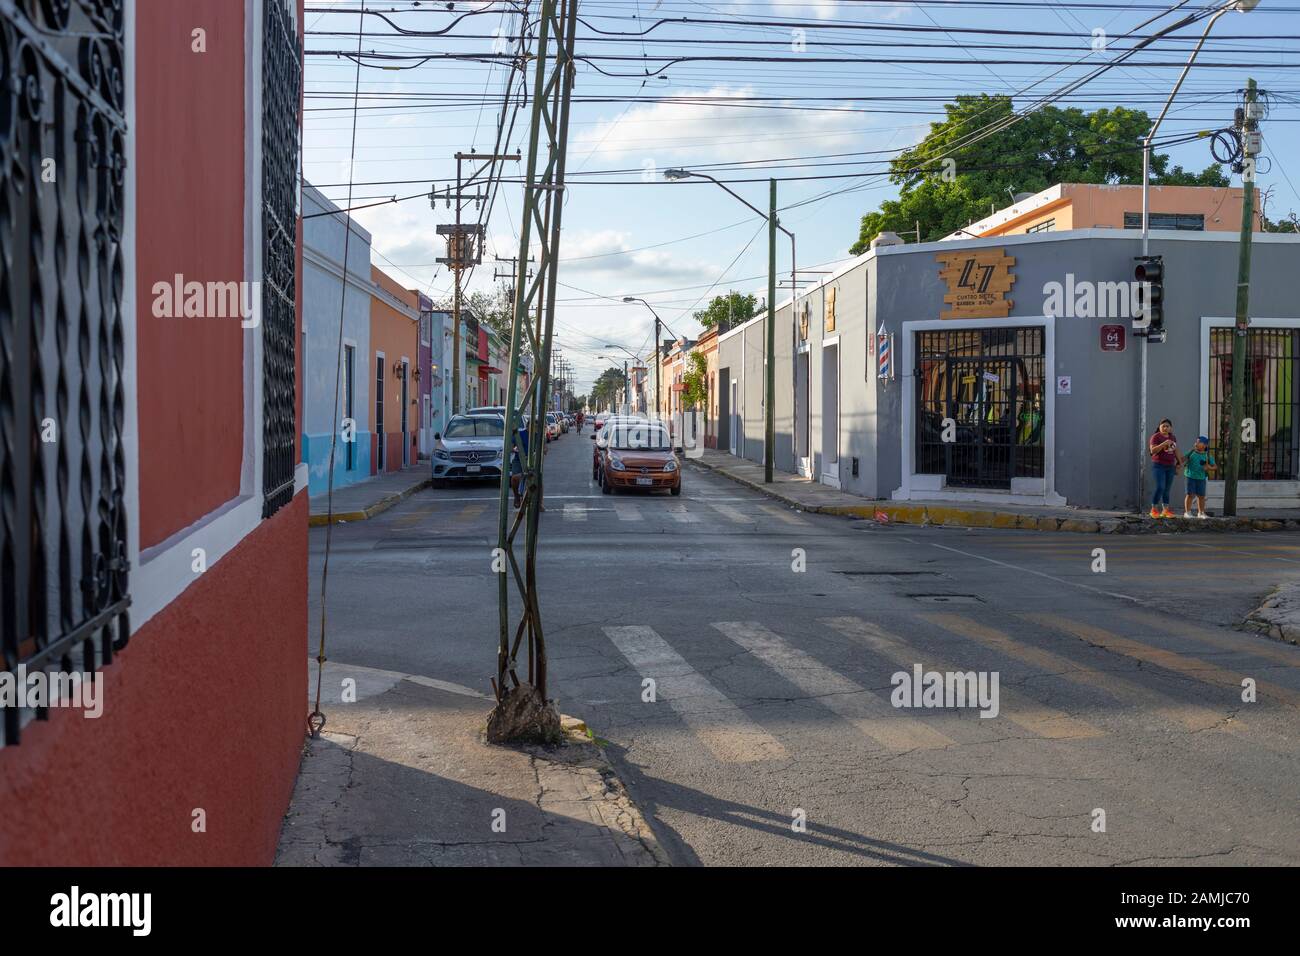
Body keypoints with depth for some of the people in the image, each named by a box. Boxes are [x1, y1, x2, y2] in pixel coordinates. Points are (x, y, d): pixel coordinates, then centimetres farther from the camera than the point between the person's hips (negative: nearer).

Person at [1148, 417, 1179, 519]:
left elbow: (1176, 450, 19)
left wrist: (1179, 462, 12)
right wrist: (1163, 444, -29)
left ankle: (1166, 510, 9)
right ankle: (1154, 510, -8)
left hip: (1170, 467, 6)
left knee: (1167, 489, 6)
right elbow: (1153, 450, -19)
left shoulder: (1173, 437, 9)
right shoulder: (1156, 437, -9)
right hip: (1158, 465, -6)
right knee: (1160, 488, -16)